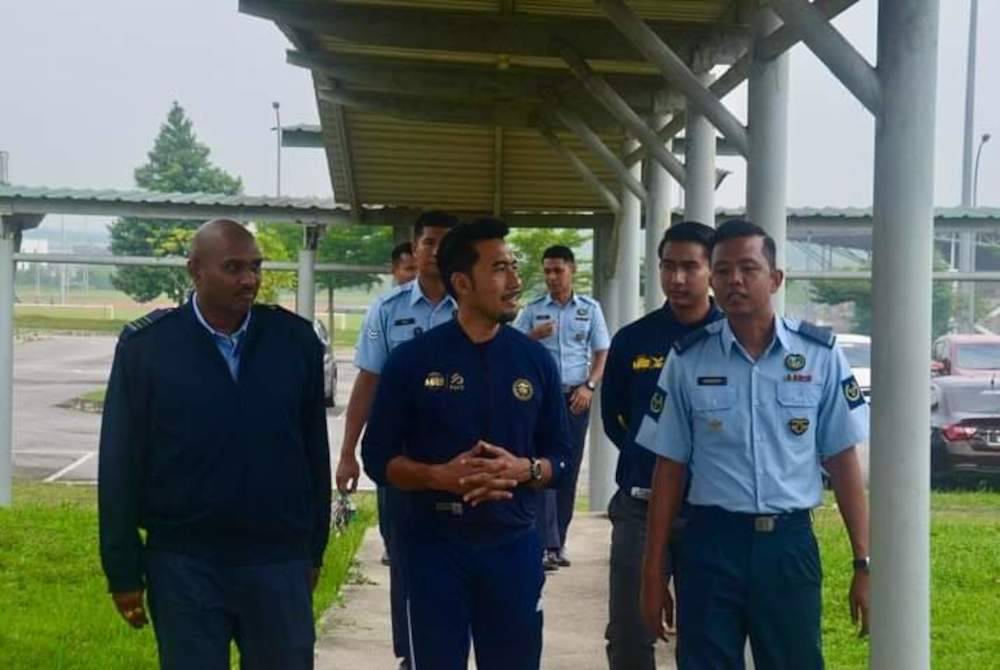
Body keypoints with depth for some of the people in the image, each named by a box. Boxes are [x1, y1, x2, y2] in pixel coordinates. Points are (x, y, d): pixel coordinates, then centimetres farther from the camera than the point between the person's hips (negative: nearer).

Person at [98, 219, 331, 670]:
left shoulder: (296, 340, 0)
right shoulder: (146, 345, -5)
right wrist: (123, 571, -3)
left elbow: (315, 453, 7)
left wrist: (314, 550, 10)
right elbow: (120, 465, -3)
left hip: (279, 561, 2)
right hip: (182, 562, -1)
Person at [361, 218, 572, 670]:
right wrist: (440, 476, -18)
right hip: (435, 546, -2)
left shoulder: (536, 359, 4)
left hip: (514, 545, 2)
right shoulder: (412, 359, -3)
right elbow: (378, 457, -1)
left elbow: (560, 455, 8)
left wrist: (525, 469, -13)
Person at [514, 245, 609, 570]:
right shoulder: (532, 310, 6)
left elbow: (602, 353, 8)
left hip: (576, 397, 1)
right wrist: (533, 336, -15)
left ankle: (558, 542, 12)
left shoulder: (590, 309, 8)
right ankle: (547, 544, -12)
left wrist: (588, 387, -6)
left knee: (569, 470, 4)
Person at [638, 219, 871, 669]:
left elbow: (842, 461, 3)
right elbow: (670, 467, 4)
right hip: (711, 543, 0)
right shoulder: (687, 359, 0)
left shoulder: (820, 353, -1)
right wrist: (653, 571, 3)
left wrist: (864, 563, 0)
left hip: (790, 544, 0)